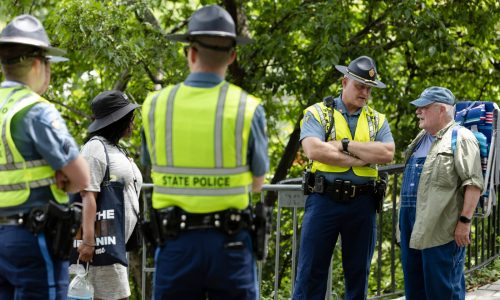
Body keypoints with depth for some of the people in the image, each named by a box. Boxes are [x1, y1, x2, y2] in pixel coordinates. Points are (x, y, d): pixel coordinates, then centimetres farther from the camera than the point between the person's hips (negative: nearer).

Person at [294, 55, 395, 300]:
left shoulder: (377, 121, 12)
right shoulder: (318, 113, 2)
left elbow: (387, 153, -6)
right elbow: (314, 150, -16)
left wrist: (345, 145, -12)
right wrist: (363, 158, -13)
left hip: (362, 204, 3)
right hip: (324, 200, -3)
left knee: (359, 275, 9)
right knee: (311, 273, -3)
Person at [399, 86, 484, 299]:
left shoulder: (460, 138, -7)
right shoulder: (421, 138, 20)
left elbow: (473, 183, -14)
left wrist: (465, 220, -21)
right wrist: (405, 221, 25)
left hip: (441, 227, -9)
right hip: (413, 226, 9)